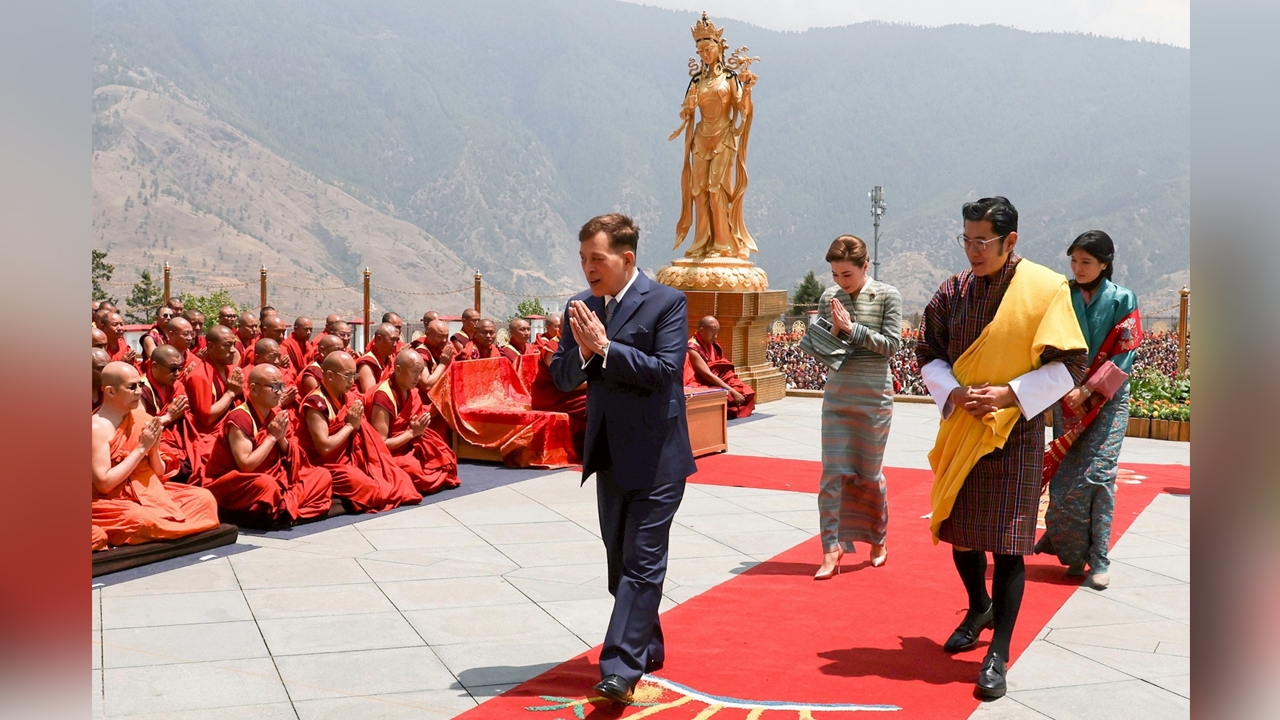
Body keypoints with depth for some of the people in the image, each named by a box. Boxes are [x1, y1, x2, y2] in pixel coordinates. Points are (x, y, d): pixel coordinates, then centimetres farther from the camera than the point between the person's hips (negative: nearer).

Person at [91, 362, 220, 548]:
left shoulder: (142, 420, 6)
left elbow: (159, 473, 12)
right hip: (111, 502, -7)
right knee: (144, 519, -37)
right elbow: (103, 484, -20)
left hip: (147, 492, 7)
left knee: (204, 497, -7)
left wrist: (153, 449, -9)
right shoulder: (98, 428, -14)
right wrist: (141, 448, -17)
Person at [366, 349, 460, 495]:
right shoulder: (384, 396, -24)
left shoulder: (411, 391, 1)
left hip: (406, 447, 8)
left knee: (446, 460, -4)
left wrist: (418, 429, -12)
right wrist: (412, 433, -21)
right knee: (418, 472, -31)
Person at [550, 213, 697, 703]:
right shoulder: (581, 308, 7)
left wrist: (605, 347, -22)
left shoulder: (667, 303, -10)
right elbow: (562, 378, 5)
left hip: (656, 455, -7)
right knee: (621, 562, 15)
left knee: (643, 562, -7)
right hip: (610, 454, 7)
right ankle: (647, 652, 30)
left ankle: (620, 669, -7)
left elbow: (665, 370, -20)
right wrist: (582, 349, -15)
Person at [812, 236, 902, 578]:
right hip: (836, 397, 3)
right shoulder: (829, 298, 3)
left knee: (869, 474, 8)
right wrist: (831, 336, -13)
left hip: (874, 399, -2)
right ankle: (831, 550, 1)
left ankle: (878, 541, 29)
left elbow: (891, 344, -11)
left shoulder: (887, 296, -5)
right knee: (832, 474, -3)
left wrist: (852, 328, -18)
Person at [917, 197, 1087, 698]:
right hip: (960, 430, 4)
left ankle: (998, 654, 4)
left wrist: (1009, 394, -18)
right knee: (958, 530, 14)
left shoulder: (1045, 289, -9)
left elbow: (1069, 365, -8)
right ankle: (980, 608, 41)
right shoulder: (953, 291, 2)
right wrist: (952, 393, -11)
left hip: (1015, 432, -4)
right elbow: (929, 354, 8)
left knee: (1008, 542, -4)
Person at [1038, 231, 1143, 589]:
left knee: (1097, 474, -10)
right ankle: (1072, 553, 13)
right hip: (1067, 396, 3)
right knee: (1064, 476, 0)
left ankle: (1098, 558, -2)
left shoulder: (1122, 300, -2)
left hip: (1107, 399, -3)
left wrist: (1088, 390, -15)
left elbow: (1123, 354, -8)